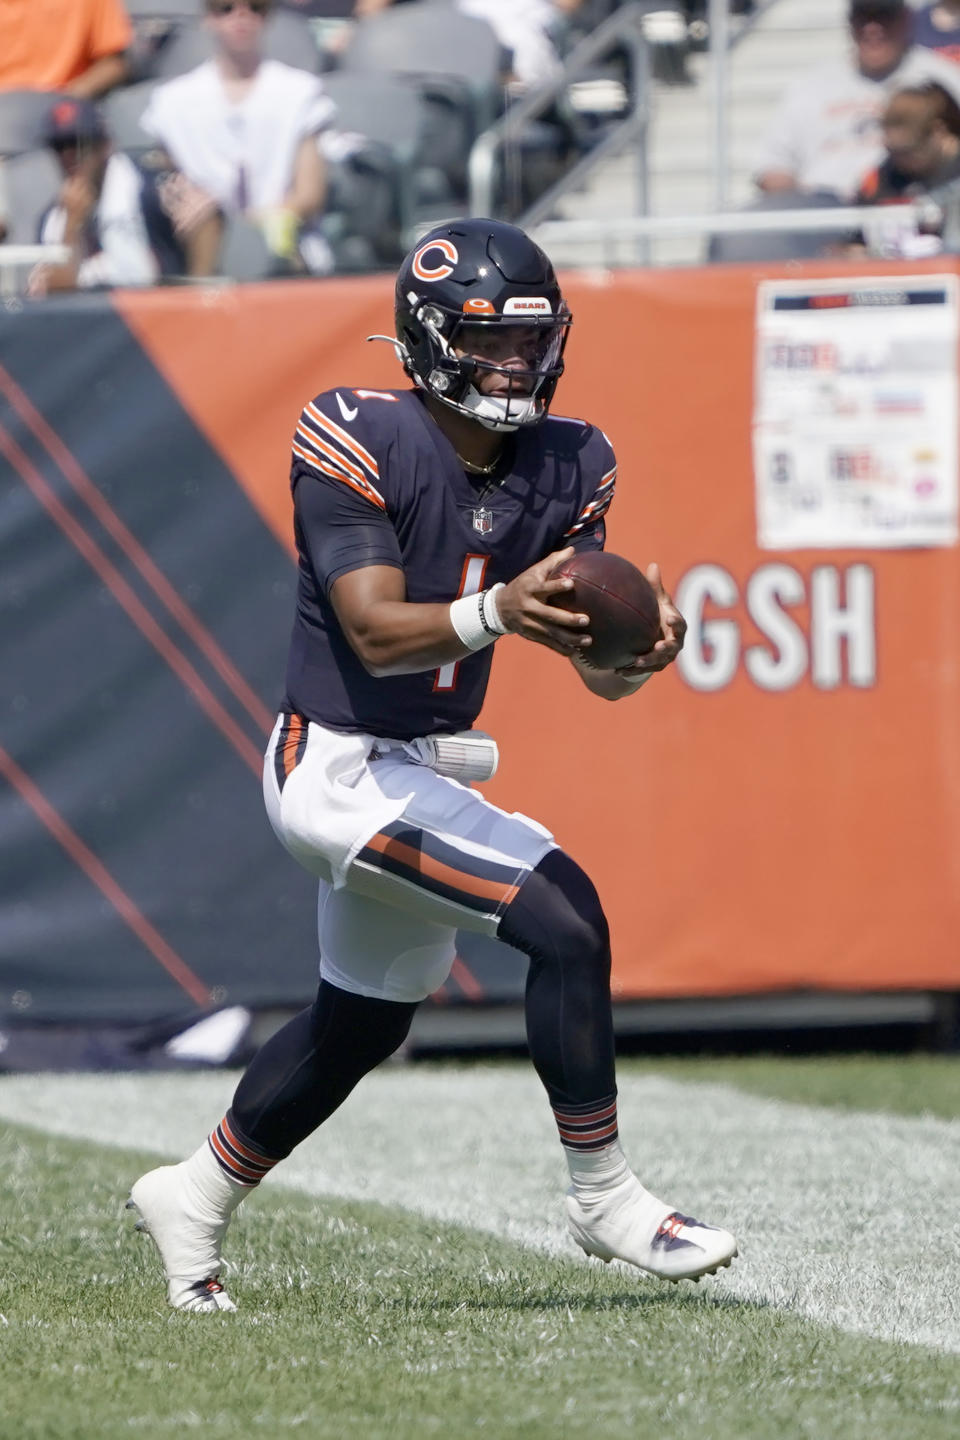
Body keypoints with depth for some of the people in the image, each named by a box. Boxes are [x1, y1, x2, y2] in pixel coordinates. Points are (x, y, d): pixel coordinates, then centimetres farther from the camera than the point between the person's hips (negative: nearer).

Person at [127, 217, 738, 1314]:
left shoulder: (561, 469, 1)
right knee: (564, 918, -20)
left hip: (422, 771, 9)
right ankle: (603, 1199, -8)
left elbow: (600, 669, -4)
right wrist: (497, 613, -43)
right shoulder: (359, 446, -18)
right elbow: (376, 634, -25)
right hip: (341, 763, -9)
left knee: (364, 1018, 22)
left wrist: (641, 647, -27)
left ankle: (194, 1202, 40)